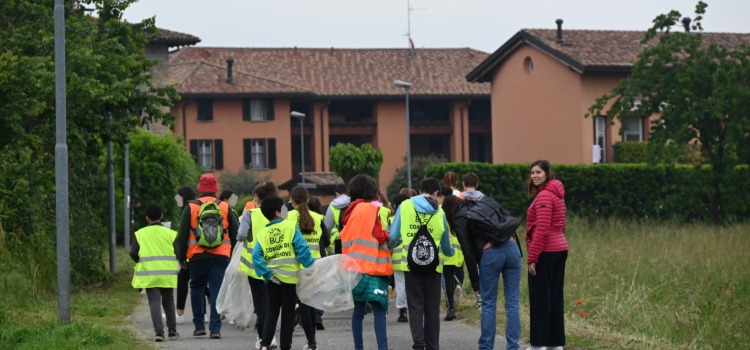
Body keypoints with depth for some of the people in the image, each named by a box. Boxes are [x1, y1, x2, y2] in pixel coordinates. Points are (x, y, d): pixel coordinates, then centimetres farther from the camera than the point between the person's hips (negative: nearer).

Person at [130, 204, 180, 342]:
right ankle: (172, 331, 22)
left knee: (154, 301, -1)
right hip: (167, 274, 1)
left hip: (149, 274, -1)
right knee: (168, 300, 17)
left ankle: (159, 331, -16)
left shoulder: (140, 234, -1)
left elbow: (133, 253, -6)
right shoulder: (170, 233, 0)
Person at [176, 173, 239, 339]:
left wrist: (181, 257, 10)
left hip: (197, 257, 0)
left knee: (196, 288, 16)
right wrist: (233, 255, 18)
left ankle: (199, 325, 16)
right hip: (221, 256, 0)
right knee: (217, 291, 1)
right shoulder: (225, 208, 4)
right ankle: (215, 328, -6)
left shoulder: (191, 208, -1)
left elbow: (182, 235, 1)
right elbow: (236, 233, 8)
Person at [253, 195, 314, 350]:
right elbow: (302, 249, -14)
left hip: (272, 278, 3)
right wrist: (311, 267, -7)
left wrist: (266, 274, -9)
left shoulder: (262, 233, 3)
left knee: (271, 312, 13)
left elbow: (257, 256, -9)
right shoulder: (291, 226, -7)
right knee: (288, 313, 8)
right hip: (290, 277, -3)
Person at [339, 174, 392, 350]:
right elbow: (381, 237, -13)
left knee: (359, 309, 12)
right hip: (373, 268, -7)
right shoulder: (374, 210, -8)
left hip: (354, 267, 7)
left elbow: (344, 237, 15)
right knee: (379, 310, -11)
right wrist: (389, 237, 6)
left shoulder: (350, 211, 12)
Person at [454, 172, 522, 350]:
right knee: (513, 303, 6)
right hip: (512, 247, 4)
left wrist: (475, 282, 4)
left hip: (489, 254, -4)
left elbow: (468, 250, 2)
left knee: (488, 304, 7)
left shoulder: (460, 217, 6)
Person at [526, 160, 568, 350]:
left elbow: (541, 230, -20)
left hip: (545, 252, -9)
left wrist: (532, 257, -18)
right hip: (559, 249, 9)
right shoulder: (557, 194, 15)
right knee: (555, 296, 11)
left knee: (539, 298, -4)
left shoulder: (544, 196, -14)